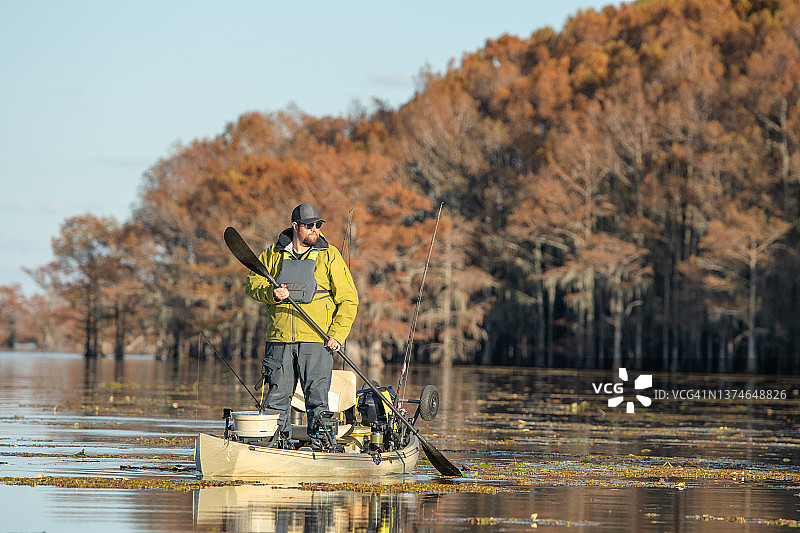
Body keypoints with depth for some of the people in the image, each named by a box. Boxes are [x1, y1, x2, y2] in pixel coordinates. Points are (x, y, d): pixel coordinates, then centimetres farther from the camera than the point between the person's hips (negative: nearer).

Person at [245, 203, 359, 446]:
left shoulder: (330, 255, 5)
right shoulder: (274, 254, 11)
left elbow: (348, 299, 2)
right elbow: (252, 283, 12)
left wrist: (337, 335, -9)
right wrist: (271, 293, -11)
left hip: (317, 342, -2)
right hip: (279, 341, 2)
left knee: (317, 400, -6)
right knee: (275, 399, 3)